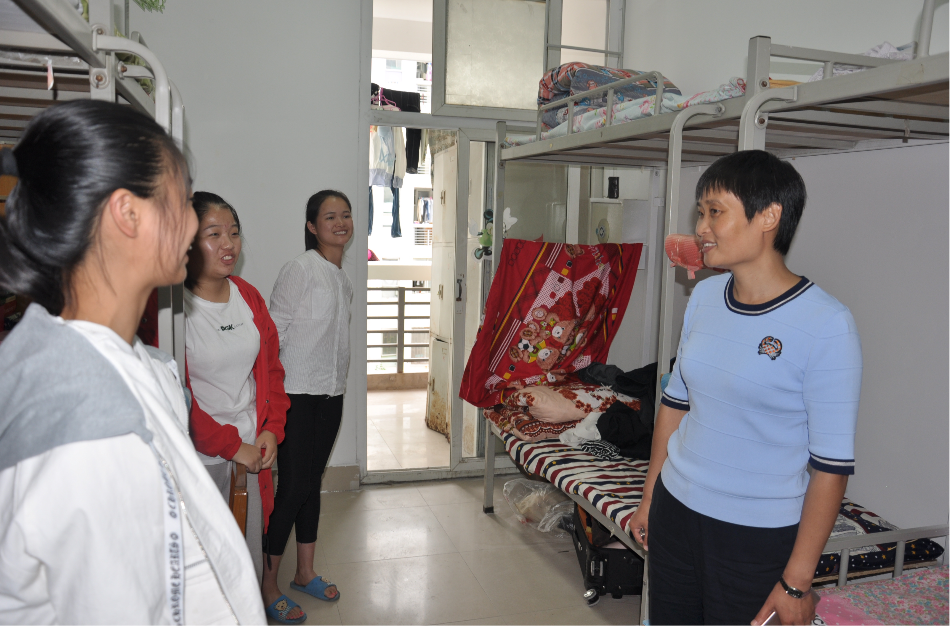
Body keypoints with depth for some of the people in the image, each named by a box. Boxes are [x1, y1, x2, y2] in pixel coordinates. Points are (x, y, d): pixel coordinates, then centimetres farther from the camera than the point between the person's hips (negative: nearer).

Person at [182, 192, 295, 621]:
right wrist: (233, 447, -12)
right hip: (201, 456, -5)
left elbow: (271, 367, 11)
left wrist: (271, 429, 0)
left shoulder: (248, 296, 5)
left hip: (254, 448, 6)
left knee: (252, 535, 19)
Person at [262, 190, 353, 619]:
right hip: (297, 393, -7)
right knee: (293, 485, -4)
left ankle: (305, 572, 27)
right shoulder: (300, 268, -11)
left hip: (331, 391, 7)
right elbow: (274, 330, -12)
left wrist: (338, 380, 17)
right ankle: (268, 581, 13)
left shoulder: (343, 277, 12)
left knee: (312, 481, 14)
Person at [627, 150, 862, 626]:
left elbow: (832, 464, -15)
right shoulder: (705, 296, 0)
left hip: (757, 538, -5)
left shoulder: (826, 325, -18)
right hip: (676, 511, 5)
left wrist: (796, 581, -13)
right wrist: (649, 497, 13)